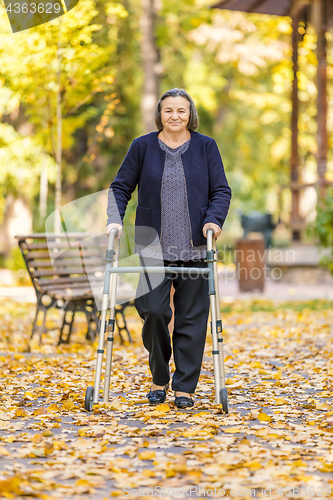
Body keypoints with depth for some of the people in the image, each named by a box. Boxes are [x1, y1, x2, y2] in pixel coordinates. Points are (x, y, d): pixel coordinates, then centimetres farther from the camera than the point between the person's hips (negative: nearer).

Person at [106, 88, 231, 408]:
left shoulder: (206, 147, 6)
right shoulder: (142, 147, 5)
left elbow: (221, 190, 6)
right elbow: (121, 187, 8)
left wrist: (213, 219, -11)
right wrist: (115, 219, -7)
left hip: (194, 248, 1)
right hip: (153, 246, 0)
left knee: (191, 318, 1)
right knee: (153, 311, -9)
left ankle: (184, 388, 12)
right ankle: (159, 379, 14)